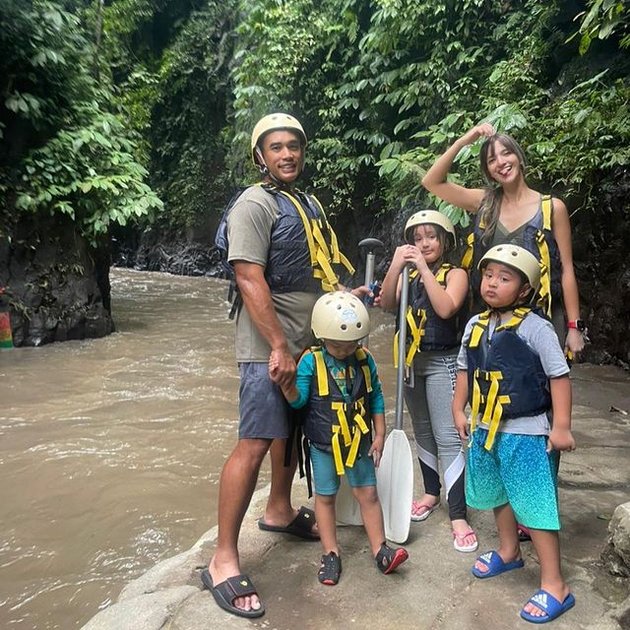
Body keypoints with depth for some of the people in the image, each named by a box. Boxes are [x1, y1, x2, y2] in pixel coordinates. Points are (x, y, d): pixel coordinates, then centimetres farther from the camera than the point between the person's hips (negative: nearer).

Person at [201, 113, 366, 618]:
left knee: (293, 429, 19)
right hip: (269, 348, -9)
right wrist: (278, 348, -24)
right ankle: (224, 561, 1)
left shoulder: (309, 204, 16)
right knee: (255, 444, -9)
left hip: (310, 343, 9)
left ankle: (279, 510, 40)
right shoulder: (255, 205, -12)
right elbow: (249, 280, -21)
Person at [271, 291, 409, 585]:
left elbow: (376, 398, 3)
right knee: (325, 496, 11)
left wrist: (379, 435, 3)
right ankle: (331, 553, 27)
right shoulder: (311, 361, -14)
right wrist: (285, 384, -32)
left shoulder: (365, 360, -5)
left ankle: (380, 550, 23)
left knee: (368, 494, 10)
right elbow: (299, 399, -12)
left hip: (359, 441, 2)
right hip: (324, 443, -2)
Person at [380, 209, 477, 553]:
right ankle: (431, 492, 34)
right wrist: (395, 266, -21)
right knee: (423, 432, 17)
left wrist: (424, 268, -20)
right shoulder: (408, 275, 7)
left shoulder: (454, 274, -5)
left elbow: (446, 308, -23)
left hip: (442, 362, -5)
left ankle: (458, 515, -3)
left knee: (447, 437, -9)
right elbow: (387, 304, -9)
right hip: (412, 361, 5)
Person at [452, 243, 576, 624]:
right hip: (486, 429, 7)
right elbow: (466, 370, 13)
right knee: (498, 495, 24)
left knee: (535, 507, -1)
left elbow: (559, 376, -14)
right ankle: (509, 552, 47)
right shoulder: (475, 325, 3)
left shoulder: (536, 327, -16)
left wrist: (562, 427, -16)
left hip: (526, 434, -7)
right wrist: (459, 410, 12)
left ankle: (555, 586, 16)